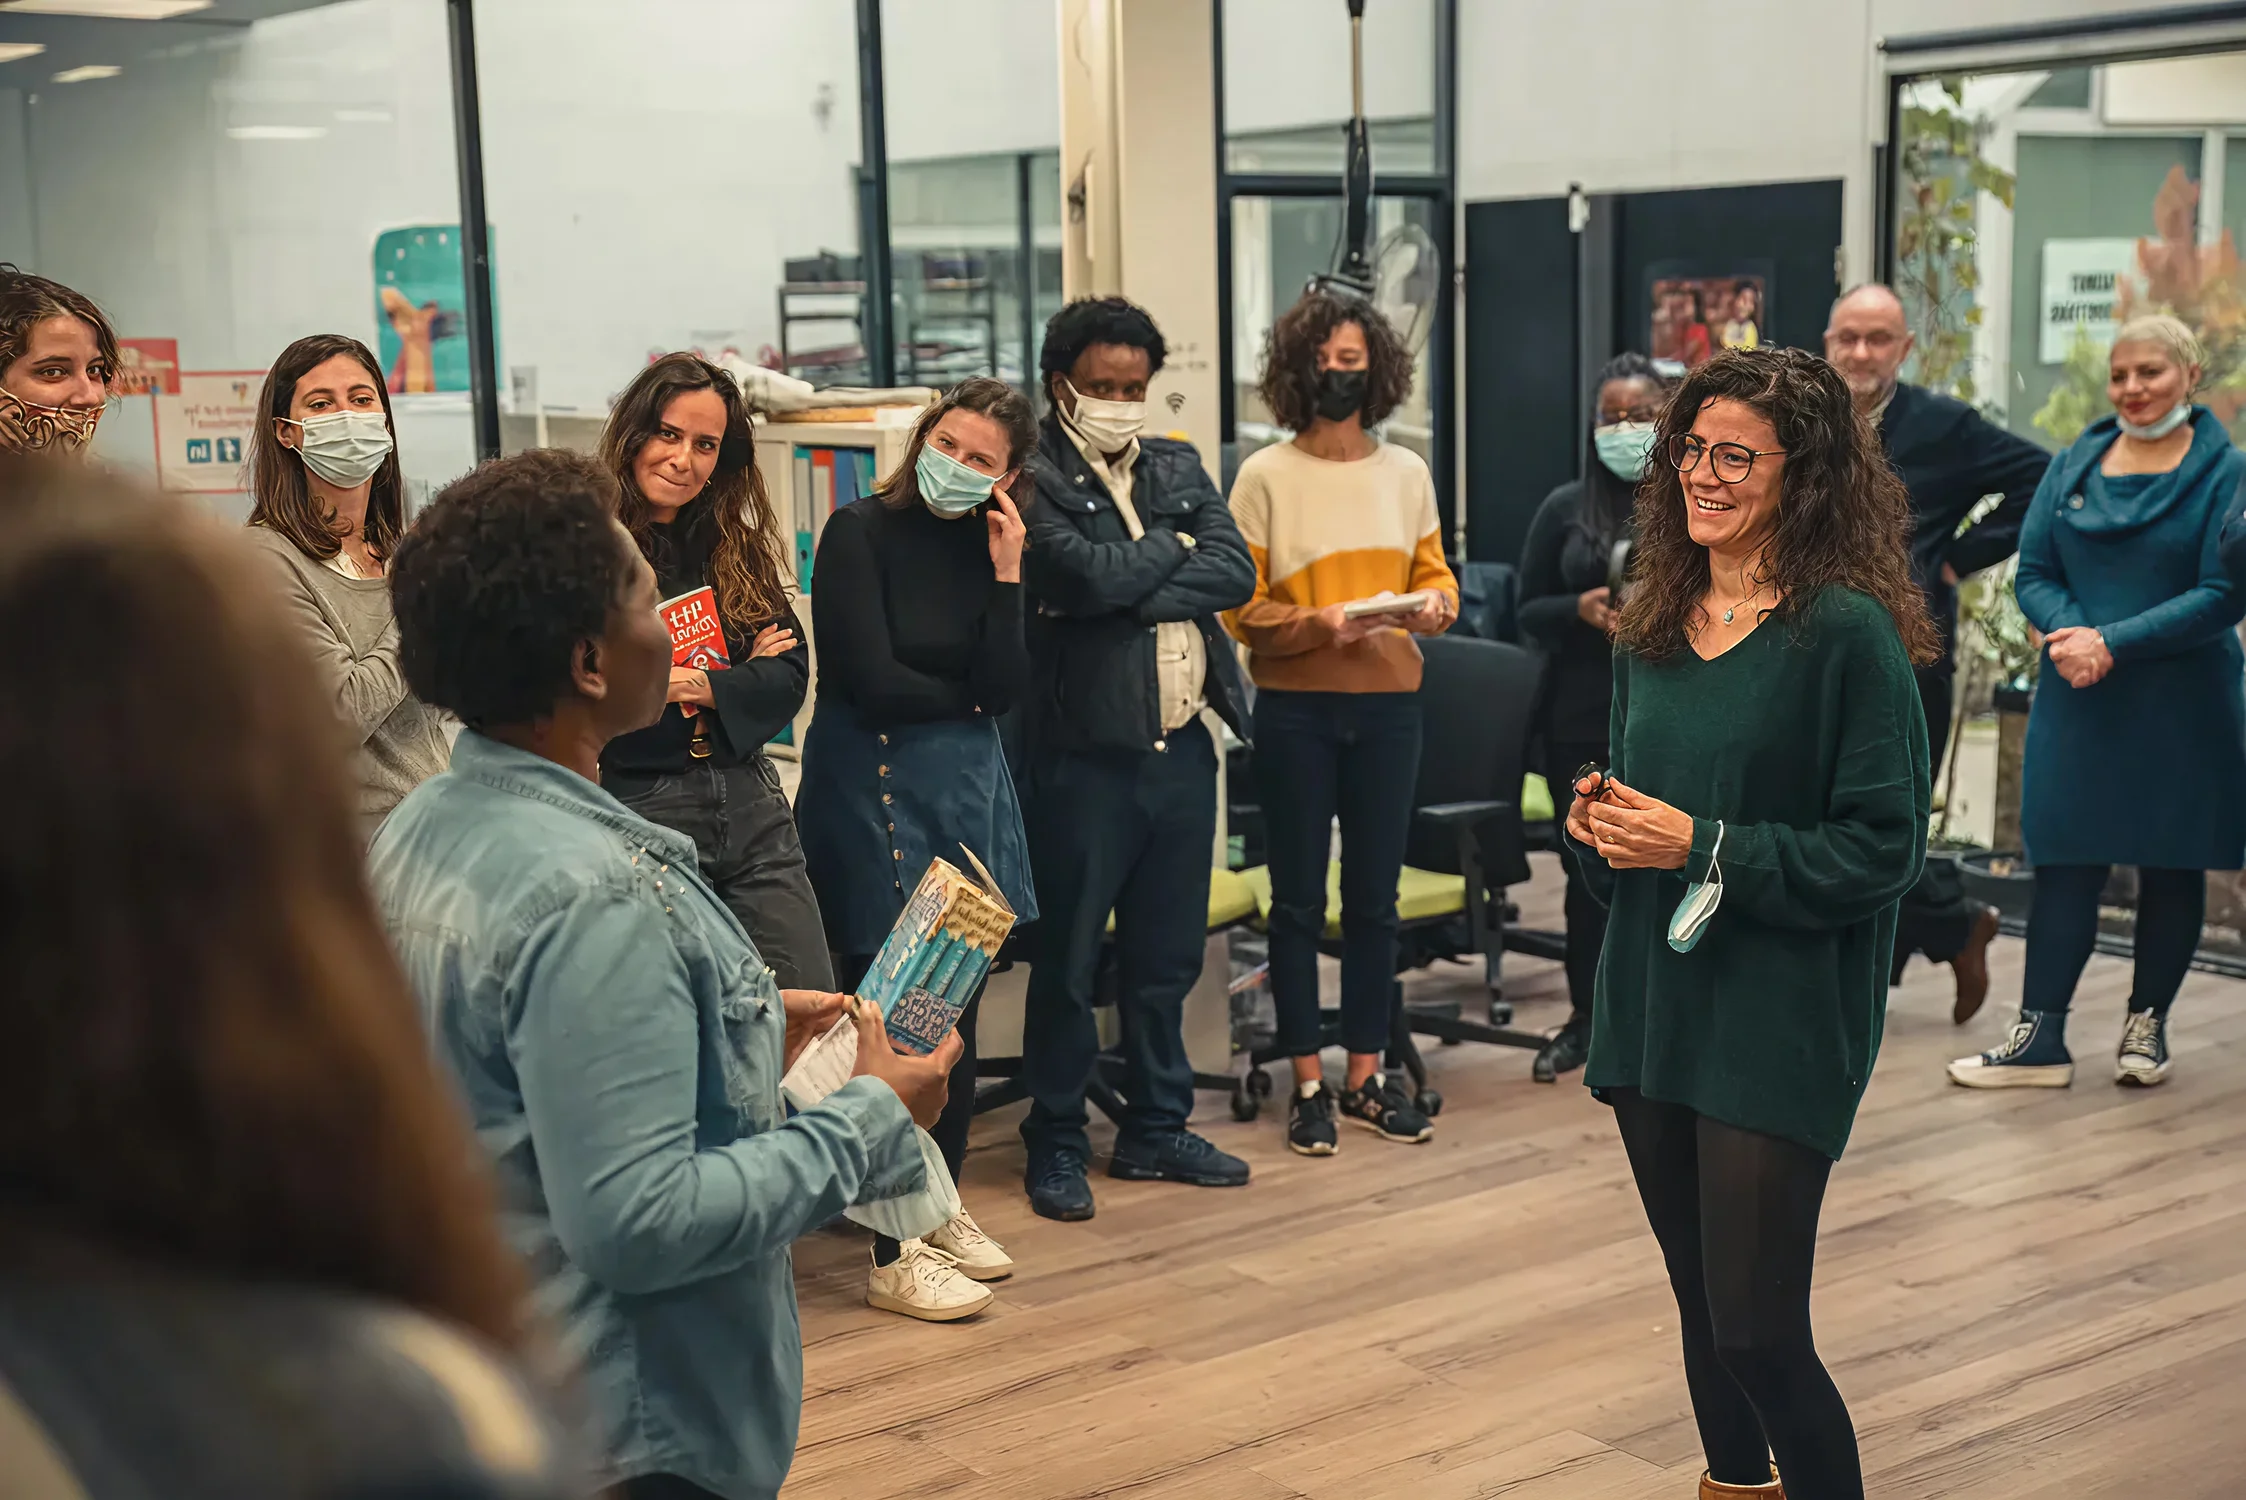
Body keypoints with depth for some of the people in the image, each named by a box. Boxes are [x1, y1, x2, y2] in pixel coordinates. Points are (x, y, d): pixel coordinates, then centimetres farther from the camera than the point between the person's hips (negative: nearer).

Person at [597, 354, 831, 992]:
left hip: (752, 807, 5)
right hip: (639, 809, -5)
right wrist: (740, 678, -6)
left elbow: (791, 676, 7)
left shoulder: (738, 549, 13)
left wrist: (700, 686, -12)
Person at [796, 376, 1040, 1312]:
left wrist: (1006, 574, -10)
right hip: (872, 786, -6)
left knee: (958, 1010, 11)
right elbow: (872, 681, -14)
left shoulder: (989, 543, 8)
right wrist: (966, 698, 1)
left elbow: (1003, 690, -3)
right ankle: (894, 1257, 2)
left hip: (966, 790, 6)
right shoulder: (860, 533, -7)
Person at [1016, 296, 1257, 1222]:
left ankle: (1156, 1128, 28)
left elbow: (1235, 574, -1)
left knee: (1167, 954, 15)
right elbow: (1089, 574, -22)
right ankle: (1056, 1142, 16)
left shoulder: (1179, 468, 12)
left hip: (1181, 748, 6)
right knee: (1069, 958, 3)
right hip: (1085, 753, -6)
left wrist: (1132, 593, -14)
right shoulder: (1035, 478, -8)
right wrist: (1175, 546, -4)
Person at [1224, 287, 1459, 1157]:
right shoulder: (1265, 477, -3)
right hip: (1296, 707, -3)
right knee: (1299, 900, 4)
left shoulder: (1406, 472, 8)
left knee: (1375, 897, 8)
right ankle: (1307, 1085, 13)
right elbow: (1243, 609, -6)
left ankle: (1365, 1076, 19)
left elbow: (1433, 570, 11)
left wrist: (1436, 604, -11)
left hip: (1388, 702, 3)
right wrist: (1319, 625, -21)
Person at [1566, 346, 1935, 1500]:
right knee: (1702, 1308, 17)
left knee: (1757, 1335, -6)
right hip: (1652, 1005, 6)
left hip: (1779, 1025, -6)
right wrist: (1597, 824, -2)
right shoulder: (1654, 629, 9)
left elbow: (1883, 845, -14)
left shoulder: (1847, 633, -12)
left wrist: (1706, 847, -19)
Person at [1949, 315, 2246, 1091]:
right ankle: (2040, 1036, 5)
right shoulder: (2074, 464, 8)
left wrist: (2114, 643, -19)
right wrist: (2069, 634, -15)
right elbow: (2034, 573, 6)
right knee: (2065, 861, 2)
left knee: (2172, 867, 8)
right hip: (2077, 701, 3)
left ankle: (2147, 1022, 23)